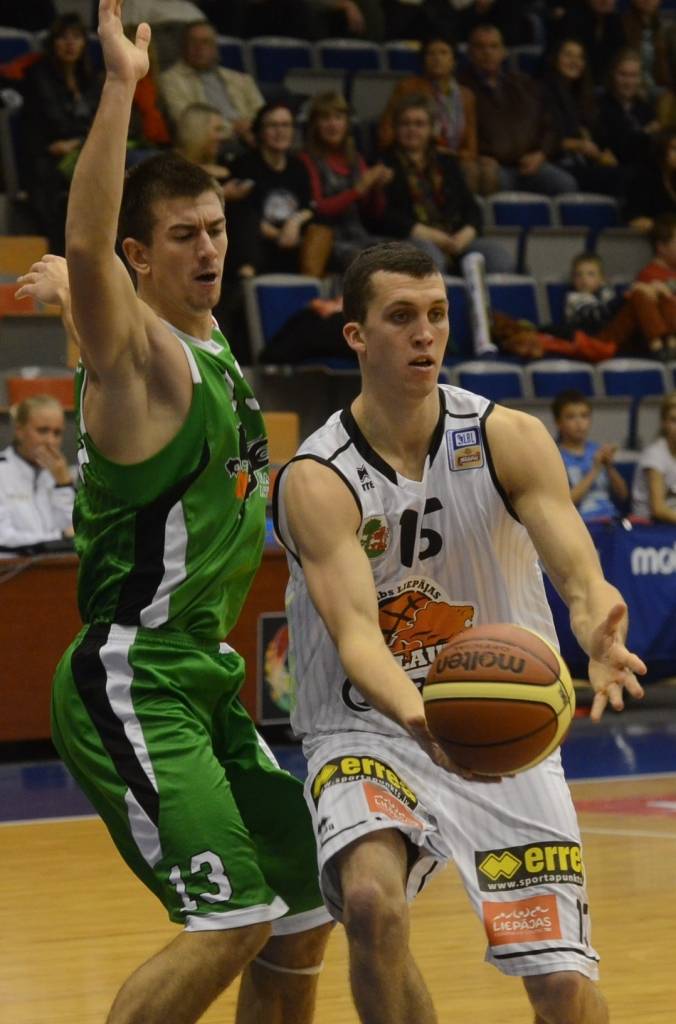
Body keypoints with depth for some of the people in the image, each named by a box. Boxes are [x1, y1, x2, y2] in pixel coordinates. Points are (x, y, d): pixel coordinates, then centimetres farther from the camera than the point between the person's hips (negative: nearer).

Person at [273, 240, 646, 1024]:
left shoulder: (509, 440, -7)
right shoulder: (316, 482, -14)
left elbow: (578, 569, -18)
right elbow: (355, 632, -25)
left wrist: (598, 635, -43)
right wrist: (417, 716, -47)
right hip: (370, 734, -2)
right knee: (370, 901, -31)